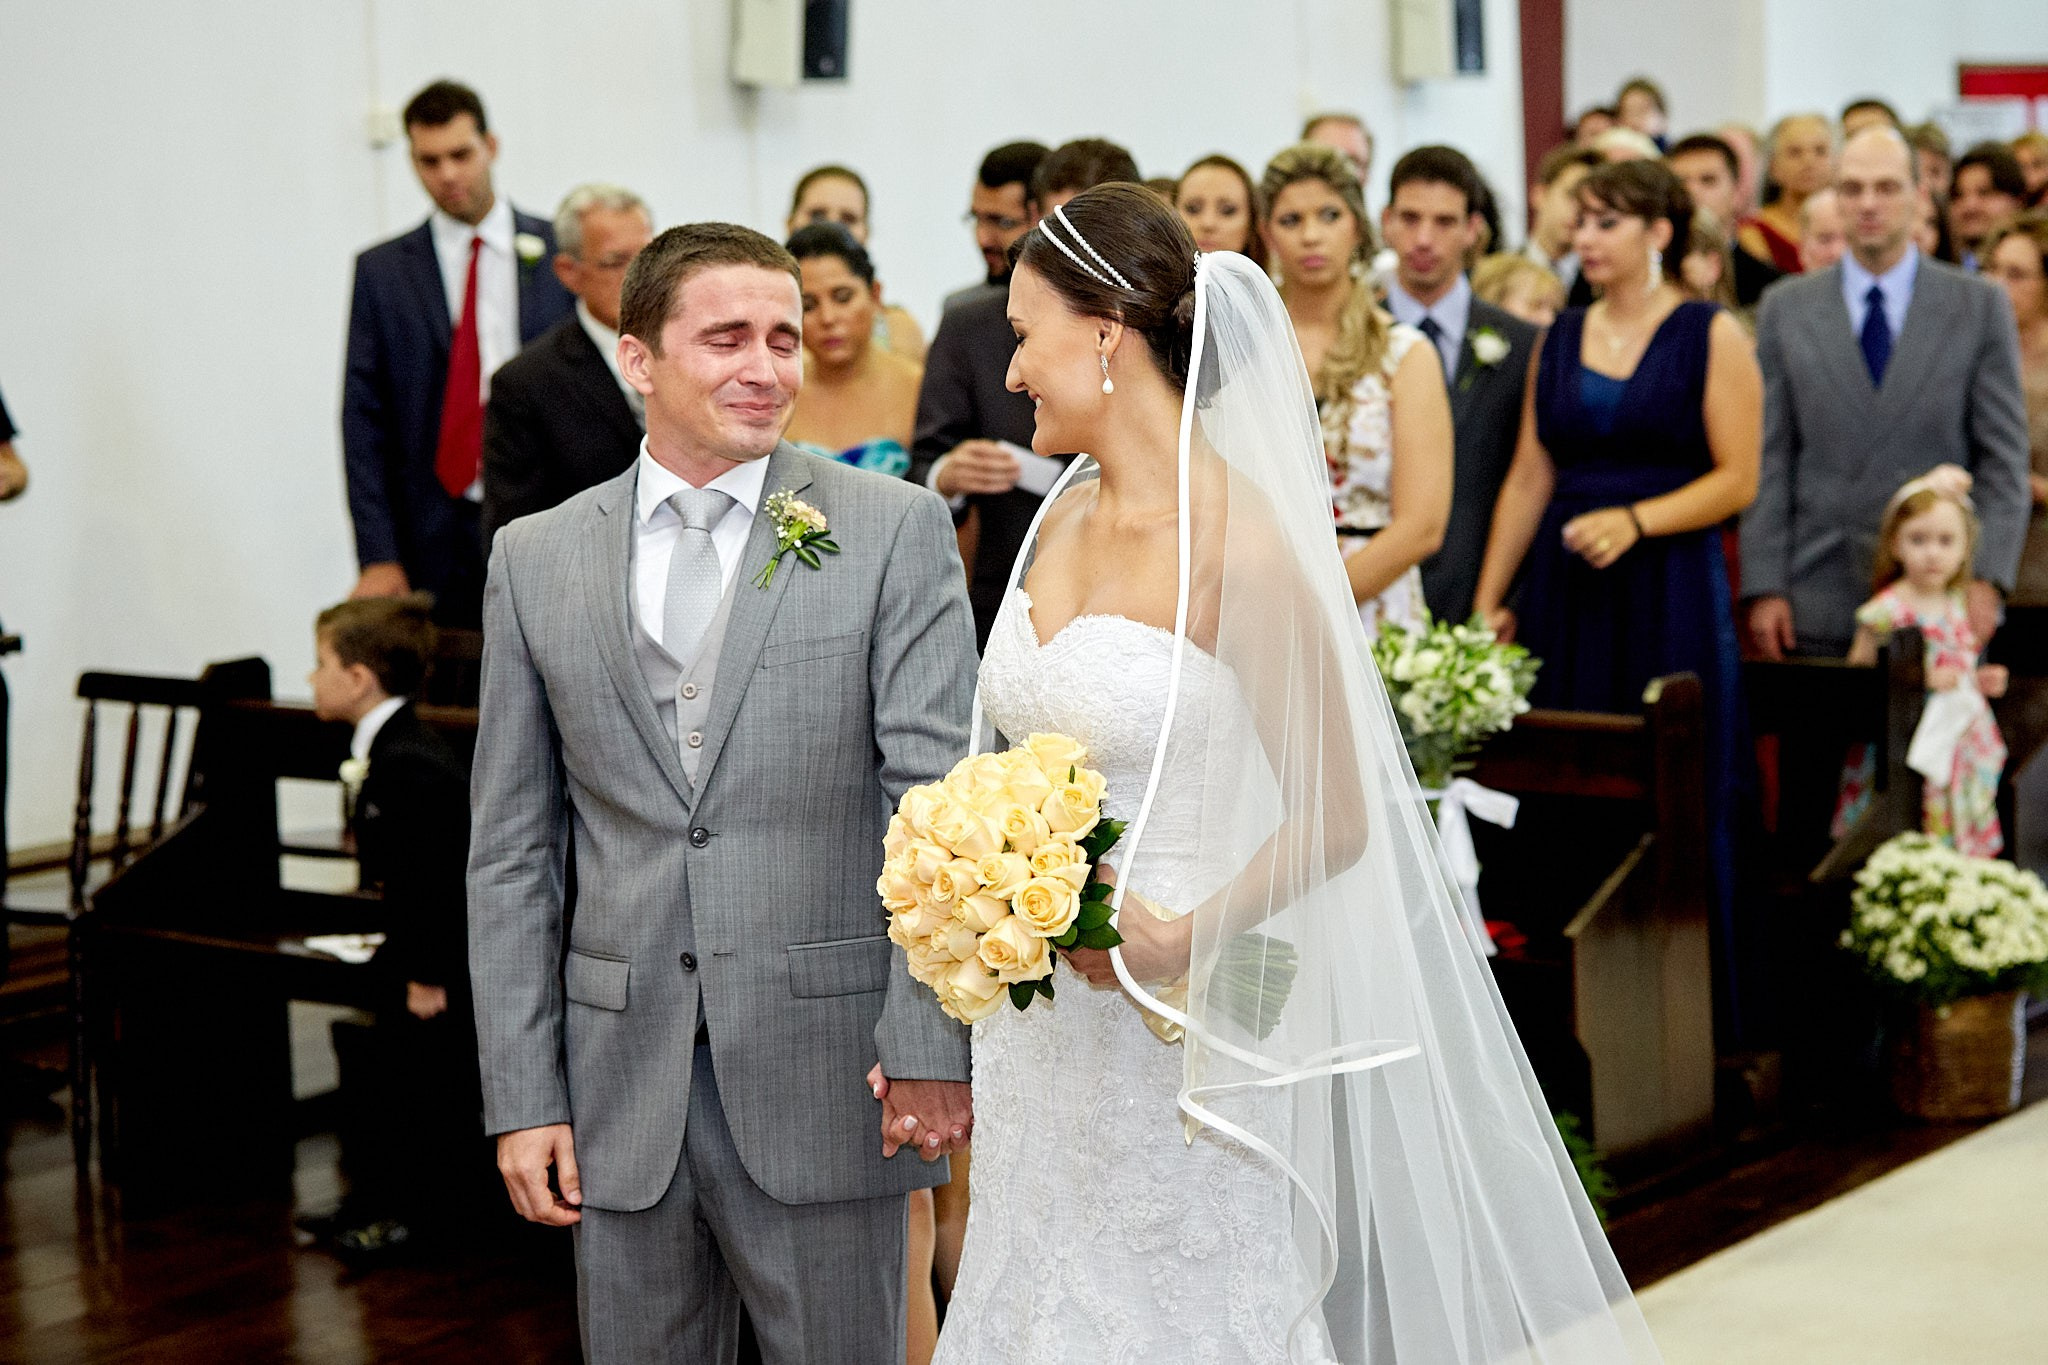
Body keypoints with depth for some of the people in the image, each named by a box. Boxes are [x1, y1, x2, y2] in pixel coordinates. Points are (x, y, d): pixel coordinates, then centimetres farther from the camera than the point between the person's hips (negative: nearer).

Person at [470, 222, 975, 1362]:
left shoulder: (896, 530, -1)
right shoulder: (536, 559, 7)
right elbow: (513, 852, 8)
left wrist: (932, 1047, -13)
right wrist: (522, 1096, 3)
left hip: (824, 1074, -2)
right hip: (623, 1086, 3)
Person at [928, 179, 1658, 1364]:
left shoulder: (1240, 544, -16)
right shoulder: (1064, 522, 7)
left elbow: (1337, 814, -12)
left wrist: (1186, 937, -23)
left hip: (1170, 1035, -7)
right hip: (1036, 1029, 7)